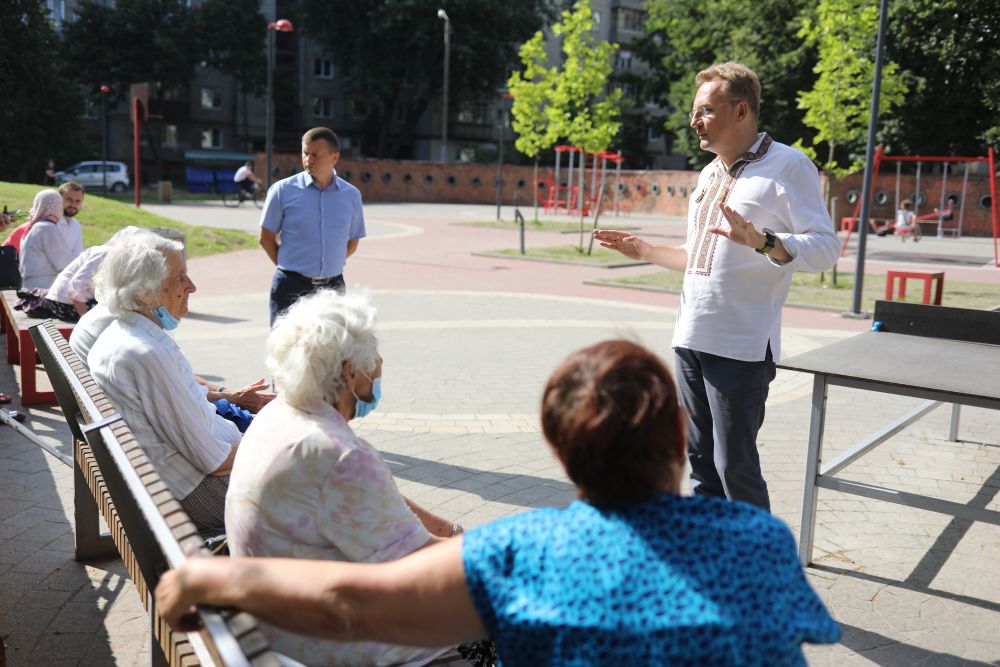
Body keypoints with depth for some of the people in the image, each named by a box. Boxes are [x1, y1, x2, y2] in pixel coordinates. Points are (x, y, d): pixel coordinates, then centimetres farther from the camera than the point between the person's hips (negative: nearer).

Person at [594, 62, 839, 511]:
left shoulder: (788, 165, -8)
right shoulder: (710, 174, 18)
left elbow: (825, 250, -16)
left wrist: (759, 239, -31)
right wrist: (644, 251, 19)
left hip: (741, 347, -8)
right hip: (691, 340, 8)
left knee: (735, 466, -3)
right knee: (701, 462, 15)